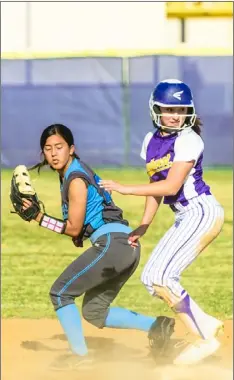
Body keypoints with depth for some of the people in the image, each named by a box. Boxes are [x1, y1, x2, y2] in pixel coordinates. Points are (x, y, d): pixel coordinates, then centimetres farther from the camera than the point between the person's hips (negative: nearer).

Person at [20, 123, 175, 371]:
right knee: (93, 311, 16)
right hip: (127, 246, 10)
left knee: (60, 293, -2)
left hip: (113, 243, -10)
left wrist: (38, 218, -5)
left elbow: (73, 228, -9)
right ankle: (155, 326, 7)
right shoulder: (69, 173, 19)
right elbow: (77, 226, 20)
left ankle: (79, 355, -1)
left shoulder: (76, 179, -10)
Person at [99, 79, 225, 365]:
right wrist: (143, 226, 10)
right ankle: (206, 324, 9)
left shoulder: (188, 140, -13)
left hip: (202, 211, -9)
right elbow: (156, 185, 17)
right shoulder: (151, 141, 11)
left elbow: (171, 185, -19)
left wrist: (125, 189, -19)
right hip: (184, 218, 9)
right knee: (150, 277, 7)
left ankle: (203, 340, -11)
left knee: (162, 276, -18)